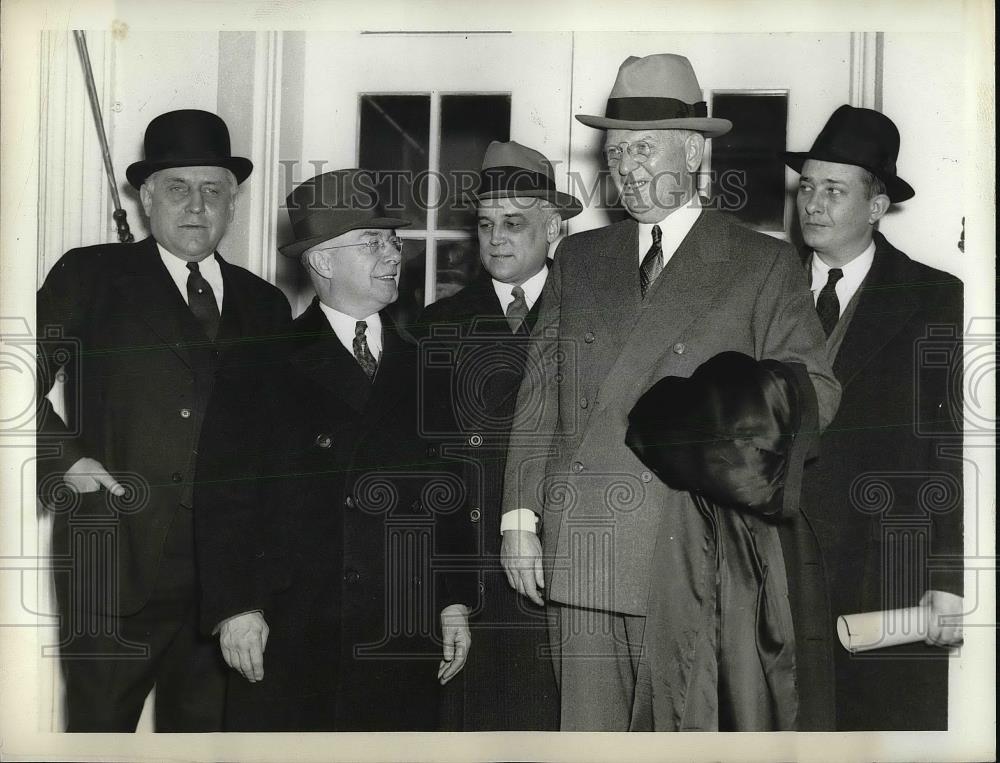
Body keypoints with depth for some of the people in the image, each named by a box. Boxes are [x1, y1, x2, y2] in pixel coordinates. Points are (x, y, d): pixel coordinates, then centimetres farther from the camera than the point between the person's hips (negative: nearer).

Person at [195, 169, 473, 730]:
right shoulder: (263, 365, 1)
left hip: (406, 642, 3)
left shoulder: (425, 369, 12)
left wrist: (456, 603, 7)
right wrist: (234, 608, -10)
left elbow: (450, 500, 12)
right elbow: (224, 493, -4)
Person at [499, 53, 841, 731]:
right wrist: (521, 515, 6)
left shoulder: (765, 266, 7)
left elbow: (815, 388, 4)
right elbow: (540, 392, 13)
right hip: (579, 549, 3)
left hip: (696, 553, -2)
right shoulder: (578, 258, 16)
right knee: (588, 734, 6)